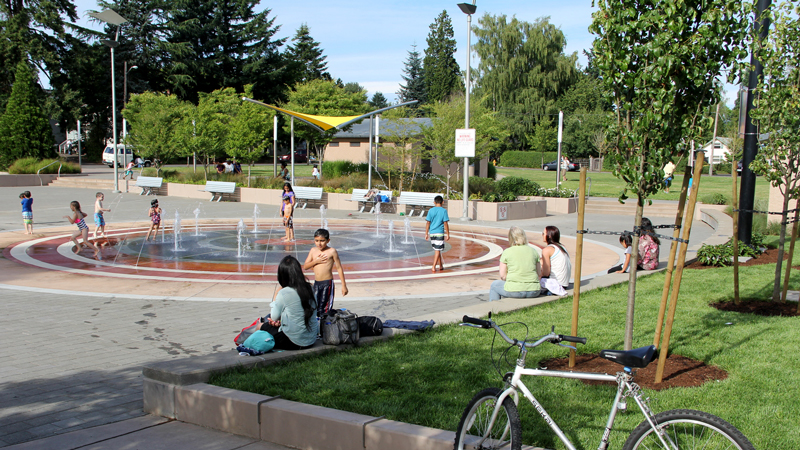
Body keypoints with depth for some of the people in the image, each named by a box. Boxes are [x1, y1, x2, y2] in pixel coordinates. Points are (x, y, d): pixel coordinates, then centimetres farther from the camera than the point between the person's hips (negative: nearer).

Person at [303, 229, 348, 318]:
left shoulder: (332, 251, -7)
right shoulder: (313, 250, 8)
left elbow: (339, 268, -3)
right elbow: (305, 267, 8)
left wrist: (344, 285, -5)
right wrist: (316, 261, -10)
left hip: (327, 283, -5)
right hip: (316, 283, 5)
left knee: (325, 309, -5)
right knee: (315, 308, 7)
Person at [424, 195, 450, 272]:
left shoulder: (431, 210, 3)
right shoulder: (443, 211, -5)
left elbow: (428, 223, 3)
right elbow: (445, 223, -6)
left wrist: (426, 233, 9)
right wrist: (448, 234, -1)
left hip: (432, 233, 4)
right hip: (440, 233, -4)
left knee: (437, 249, 16)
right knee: (437, 250, -2)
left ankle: (441, 266, 26)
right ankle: (433, 266, -11)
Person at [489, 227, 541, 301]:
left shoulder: (507, 252, -1)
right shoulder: (533, 251, 9)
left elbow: (502, 276, -1)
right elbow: (539, 273, 11)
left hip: (514, 291, -3)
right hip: (534, 292, 3)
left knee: (494, 285, 27)